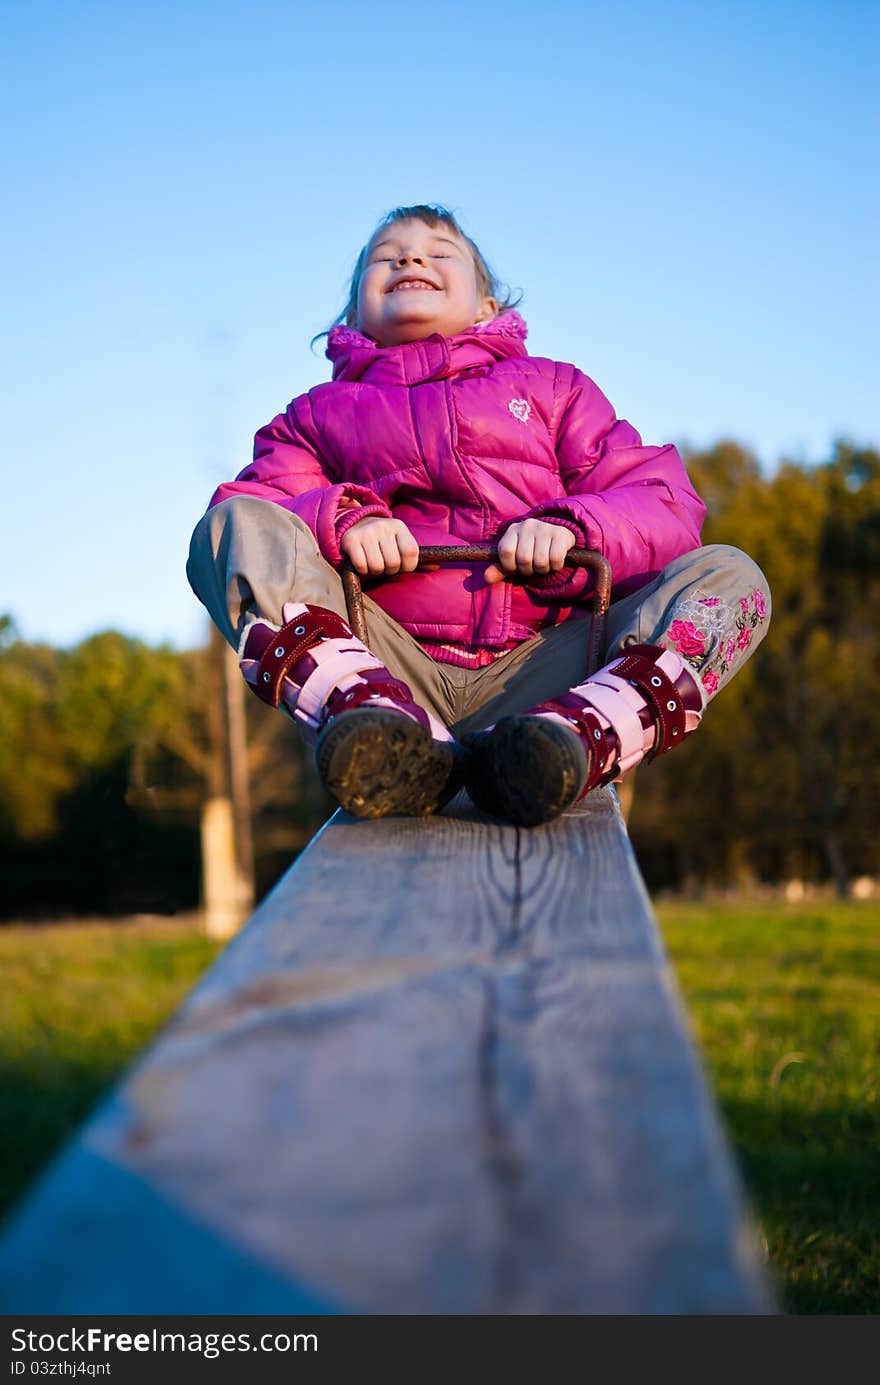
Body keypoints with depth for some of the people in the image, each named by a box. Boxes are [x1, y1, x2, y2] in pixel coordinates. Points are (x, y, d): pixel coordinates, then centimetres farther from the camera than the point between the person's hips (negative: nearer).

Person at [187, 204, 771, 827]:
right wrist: (341, 520, -13)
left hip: (534, 672, 1)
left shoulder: (551, 387, 26)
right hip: (389, 667, 0)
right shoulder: (319, 414, 27)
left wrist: (570, 529, -9)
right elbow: (252, 506, 9)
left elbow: (663, 503, 14)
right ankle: (388, 731, -47)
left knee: (730, 576, -18)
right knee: (233, 526, -19)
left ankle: (578, 735, -49)